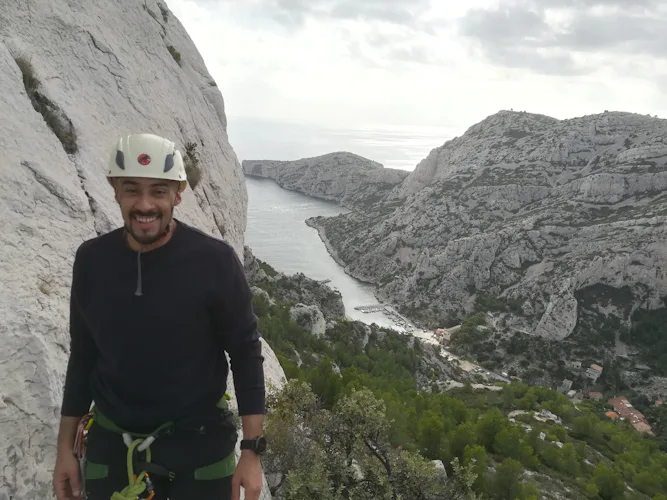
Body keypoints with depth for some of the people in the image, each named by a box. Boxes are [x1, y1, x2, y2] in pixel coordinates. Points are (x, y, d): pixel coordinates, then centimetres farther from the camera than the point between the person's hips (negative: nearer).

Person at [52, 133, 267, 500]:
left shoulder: (214, 260, -16)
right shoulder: (91, 259, -6)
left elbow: (246, 352, -9)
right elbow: (83, 354, 5)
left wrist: (251, 449, -10)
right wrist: (65, 447, 6)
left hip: (200, 443, -2)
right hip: (112, 444, 3)